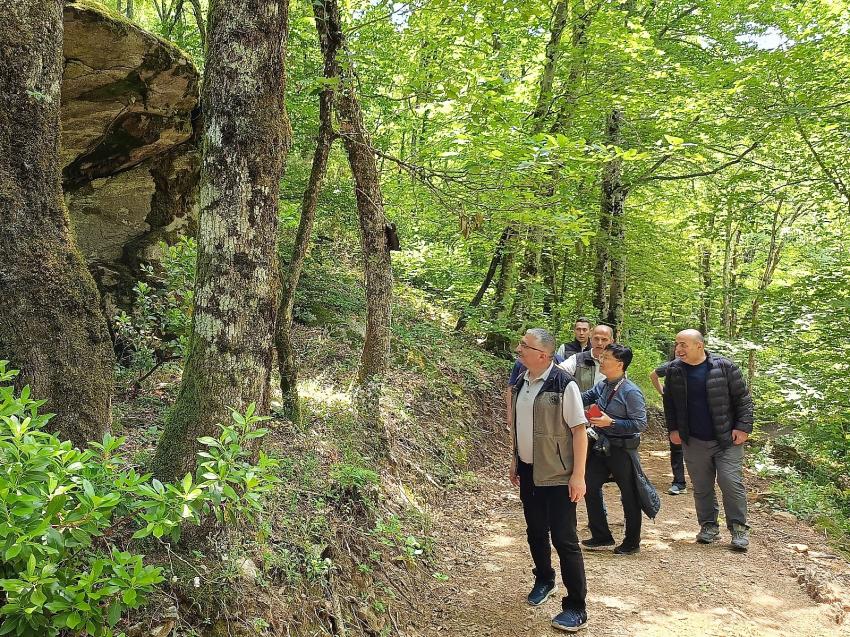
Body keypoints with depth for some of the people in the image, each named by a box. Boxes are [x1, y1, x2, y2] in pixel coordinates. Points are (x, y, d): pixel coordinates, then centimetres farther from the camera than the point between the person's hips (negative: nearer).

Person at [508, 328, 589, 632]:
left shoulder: (564, 384, -18)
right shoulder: (521, 383, 3)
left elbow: (579, 430, -16)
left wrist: (578, 475, -18)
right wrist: (515, 459, 16)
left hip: (556, 476, -7)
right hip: (528, 472, 7)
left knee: (564, 539, 0)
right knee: (535, 532, 20)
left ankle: (576, 608, 11)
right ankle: (544, 580, 43)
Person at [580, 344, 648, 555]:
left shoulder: (631, 392, -19)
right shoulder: (602, 386, 2)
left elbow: (640, 424, -20)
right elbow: (582, 398, 10)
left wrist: (611, 422, -25)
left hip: (622, 449, -7)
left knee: (629, 496, 8)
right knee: (590, 487, 10)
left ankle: (632, 543, 26)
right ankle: (601, 536, 25)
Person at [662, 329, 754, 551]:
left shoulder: (725, 367, -10)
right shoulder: (674, 370, 1)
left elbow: (743, 398, -4)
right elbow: (669, 402, 13)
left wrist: (743, 427, -9)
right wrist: (673, 429, 7)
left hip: (727, 440, -3)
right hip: (694, 442, 4)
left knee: (731, 483, -5)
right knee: (701, 487, 11)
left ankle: (739, 528, 10)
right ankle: (708, 525, 26)